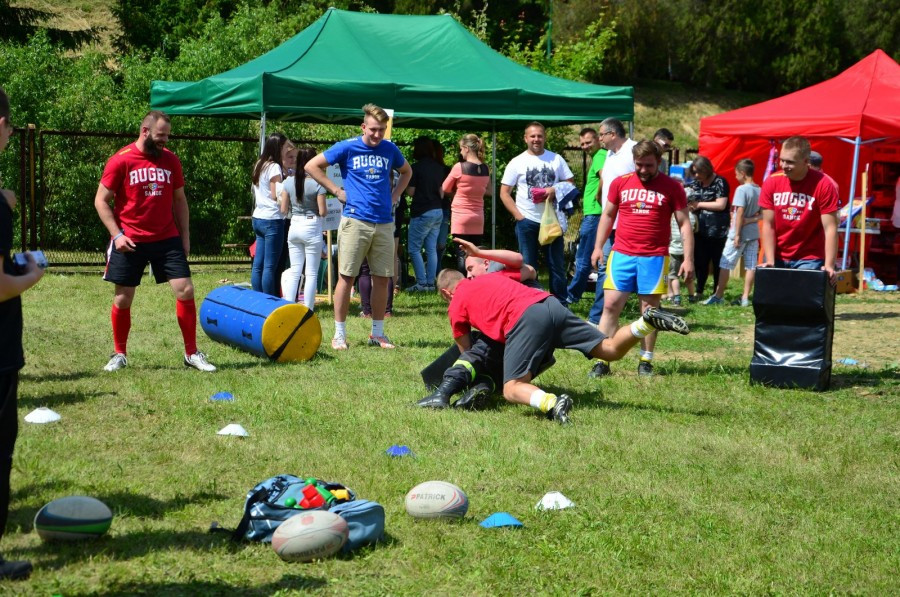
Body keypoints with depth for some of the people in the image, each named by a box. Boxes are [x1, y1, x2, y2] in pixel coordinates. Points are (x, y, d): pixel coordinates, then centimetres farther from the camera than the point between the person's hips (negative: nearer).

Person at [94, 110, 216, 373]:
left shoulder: (171, 160, 5)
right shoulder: (121, 160, -7)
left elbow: (179, 200, 14)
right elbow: (101, 201, -4)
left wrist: (185, 237, 9)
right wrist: (117, 234, -12)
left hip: (167, 239, 3)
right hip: (130, 242, -3)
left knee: (185, 291, -5)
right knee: (123, 299, 4)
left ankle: (192, 353, 7)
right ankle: (119, 354, 22)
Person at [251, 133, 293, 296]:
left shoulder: (260, 165, 14)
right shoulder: (274, 167, -11)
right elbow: (276, 195, -15)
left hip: (258, 218, 9)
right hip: (272, 220, -9)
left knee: (258, 265, 8)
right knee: (270, 266, -7)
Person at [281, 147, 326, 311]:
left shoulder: (289, 181, 0)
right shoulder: (317, 183, -13)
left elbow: (284, 209, 3)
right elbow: (322, 212, -11)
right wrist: (327, 210, 10)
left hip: (294, 226, 4)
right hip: (312, 228, -4)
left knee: (294, 272, 10)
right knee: (311, 273, 2)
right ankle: (308, 311, 2)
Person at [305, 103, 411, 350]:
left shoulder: (390, 150, 9)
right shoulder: (347, 148, -2)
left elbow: (406, 172, 29)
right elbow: (311, 166, 1)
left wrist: (395, 195, 13)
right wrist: (336, 191, -3)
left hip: (384, 222, 4)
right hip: (355, 220, -4)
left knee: (382, 279, 6)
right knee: (346, 277, -3)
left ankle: (377, 333, 16)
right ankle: (339, 334, 3)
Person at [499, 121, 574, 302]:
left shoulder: (556, 159, 5)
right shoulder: (517, 163, 1)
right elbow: (504, 193, 1)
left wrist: (556, 190, -14)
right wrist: (518, 215, -9)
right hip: (527, 221, -1)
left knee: (557, 265, 6)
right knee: (528, 267, 5)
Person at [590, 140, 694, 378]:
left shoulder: (672, 187, 1)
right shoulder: (620, 183, 7)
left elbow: (684, 224, 2)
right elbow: (607, 215, 17)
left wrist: (688, 258, -5)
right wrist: (598, 247, 9)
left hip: (654, 257, -2)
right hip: (621, 254, 2)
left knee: (649, 309, 3)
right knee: (611, 305, -5)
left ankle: (645, 362, 12)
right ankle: (602, 361, -2)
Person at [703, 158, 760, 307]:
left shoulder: (741, 189, -14)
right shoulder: (759, 190, 7)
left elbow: (740, 213, -16)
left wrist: (737, 234, -14)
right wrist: (752, 219, -1)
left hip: (740, 233, -7)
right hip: (754, 233, 7)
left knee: (725, 264, 1)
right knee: (750, 266, 5)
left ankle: (718, 296, 4)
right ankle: (745, 298, 6)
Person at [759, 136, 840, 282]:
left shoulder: (823, 185, -14)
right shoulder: (772, 182, -5)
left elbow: (830, 228, -15)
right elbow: (768, 225, -3)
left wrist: (829, 266, -22)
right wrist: (770, 261, -11)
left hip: (809, 259, -3)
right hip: (777, 257, 3)